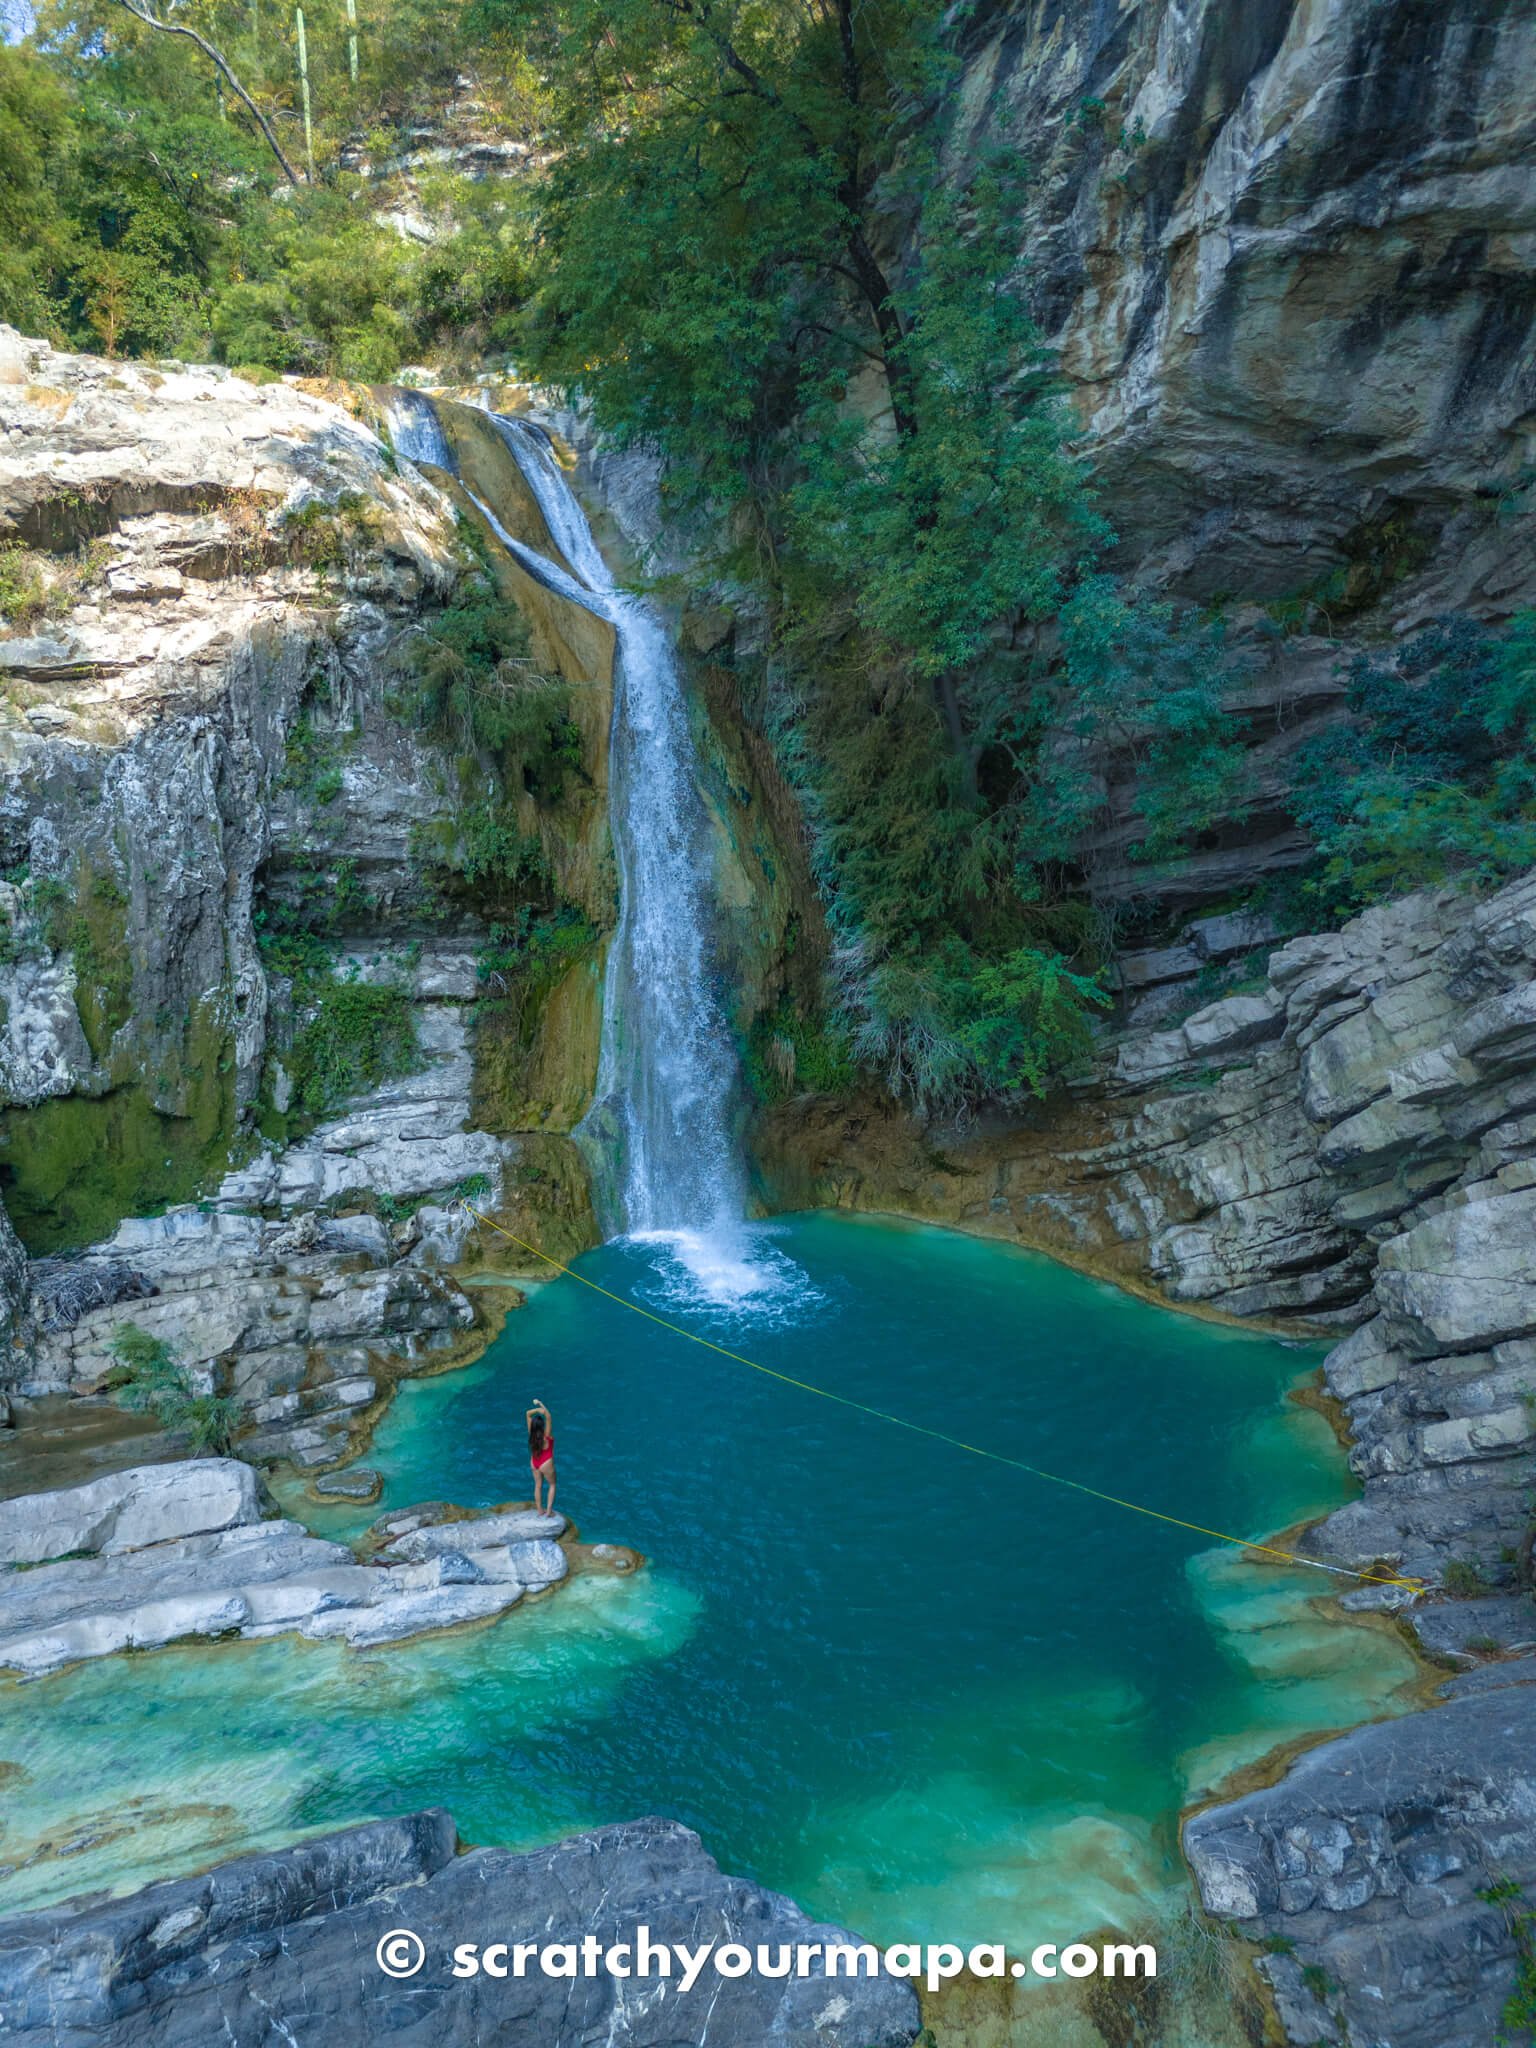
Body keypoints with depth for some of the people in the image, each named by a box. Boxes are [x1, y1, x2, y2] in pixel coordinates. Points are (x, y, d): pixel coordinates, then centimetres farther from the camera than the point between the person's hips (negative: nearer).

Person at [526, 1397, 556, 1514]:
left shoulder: (532, 1433, -15)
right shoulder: (547, 1435, -28)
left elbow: (528, 1413, -11)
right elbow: (548, 1416, -37)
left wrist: (538, 1409, -22)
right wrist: (541, 1404, -31)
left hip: (534, 1463, 5)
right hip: (546, 1464, -5)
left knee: (538, 1485, 21)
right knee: (552, 1485, 18)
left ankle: (540, 1510, 33)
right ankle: (549, 1509, 14)